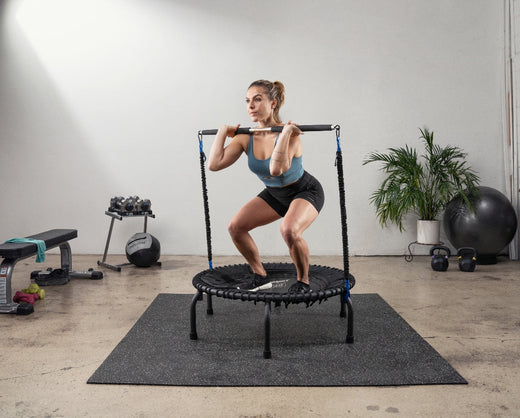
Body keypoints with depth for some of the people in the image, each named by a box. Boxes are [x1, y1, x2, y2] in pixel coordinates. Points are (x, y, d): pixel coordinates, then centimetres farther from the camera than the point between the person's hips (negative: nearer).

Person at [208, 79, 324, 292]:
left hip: (305, 191, -6)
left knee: (289, 229, -34)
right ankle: (260, 276, 11)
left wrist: (285, 132, -43)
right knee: (235, 226, -7)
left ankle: (303, 281, -9)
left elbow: (276, 169, -48)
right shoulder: (245, 137, -14)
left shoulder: (290, 134, -29)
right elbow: (214, 164, -23)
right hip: (274, 194, 6)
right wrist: (223, 131, -16)